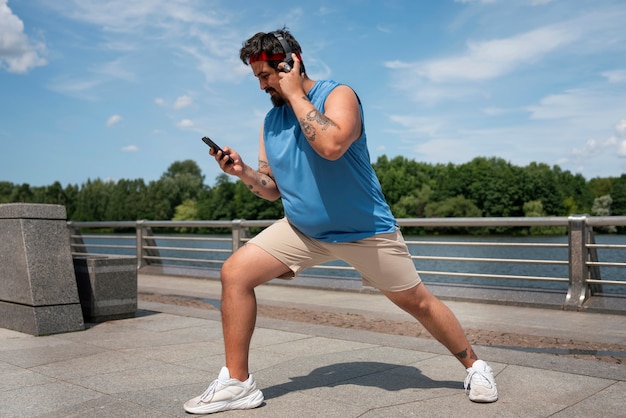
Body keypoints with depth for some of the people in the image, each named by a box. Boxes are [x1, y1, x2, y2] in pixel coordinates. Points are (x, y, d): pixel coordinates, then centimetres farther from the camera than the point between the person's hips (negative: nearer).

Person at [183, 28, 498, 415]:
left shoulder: (338, 94, -14)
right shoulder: (271, 121, 4)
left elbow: (331, 145, -36)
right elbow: (273, 188, 8)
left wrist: (295, 94, -25)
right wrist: (243, 172, -11)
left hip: (367, 231, -5)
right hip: (303, 230, 5)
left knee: (419, 303, 4)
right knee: (235, 273, -10)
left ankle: (474, 365, 30)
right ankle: (237, 383, 0)